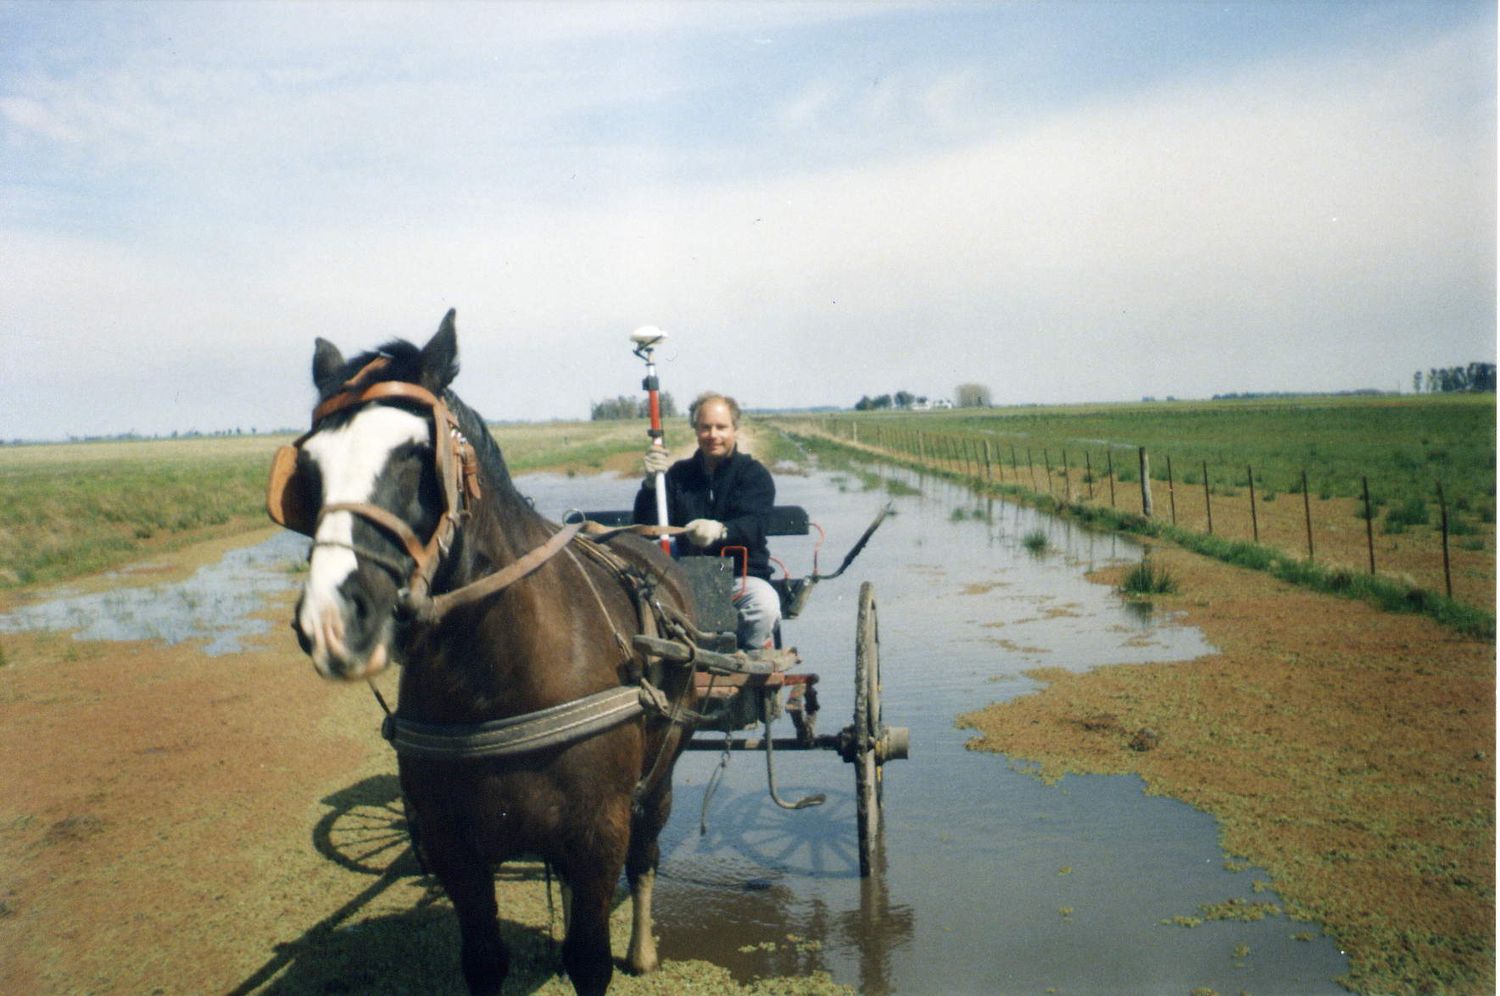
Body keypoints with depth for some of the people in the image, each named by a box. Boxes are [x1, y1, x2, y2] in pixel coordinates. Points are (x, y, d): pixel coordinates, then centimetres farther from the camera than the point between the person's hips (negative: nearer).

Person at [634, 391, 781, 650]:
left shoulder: (754, 474, 3)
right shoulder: (678, 474, 12)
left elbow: (753, 526, -16)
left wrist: (720, 531, -39)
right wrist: (651, 483, -15)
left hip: (743, 576, -2)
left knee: (765, 604, -34)